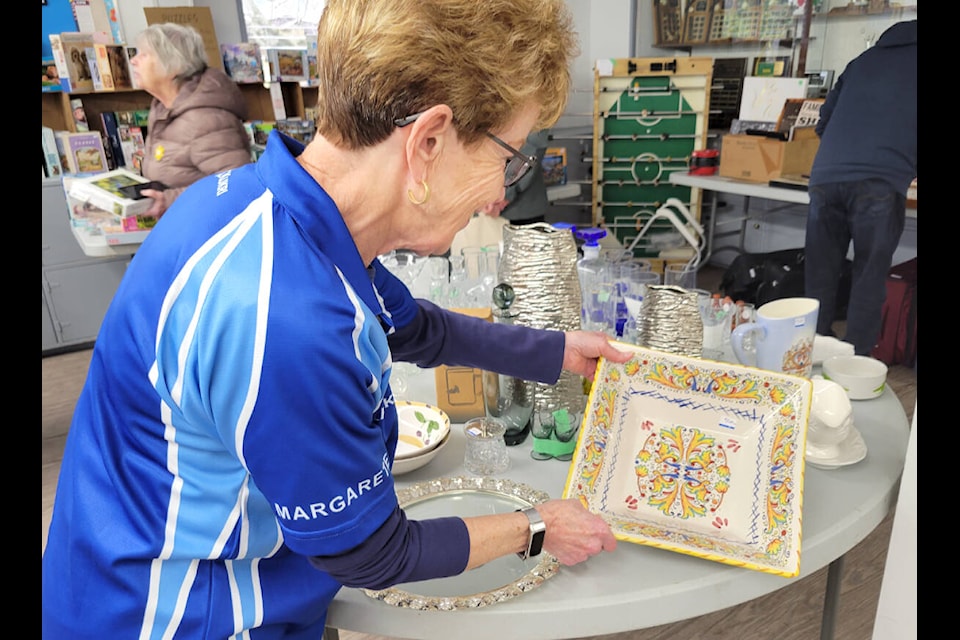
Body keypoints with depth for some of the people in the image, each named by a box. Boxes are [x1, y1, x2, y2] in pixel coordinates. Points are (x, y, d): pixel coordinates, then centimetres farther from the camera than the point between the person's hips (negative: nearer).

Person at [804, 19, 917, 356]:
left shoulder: (864, 59, 26)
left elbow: (823, 123, 28)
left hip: (825, 179, 4)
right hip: (879, 183, -3)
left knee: (819, 277, 11)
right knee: (869, 281, 5)